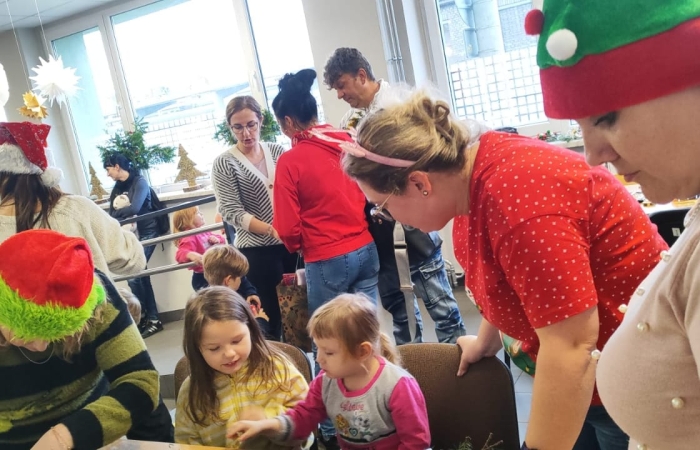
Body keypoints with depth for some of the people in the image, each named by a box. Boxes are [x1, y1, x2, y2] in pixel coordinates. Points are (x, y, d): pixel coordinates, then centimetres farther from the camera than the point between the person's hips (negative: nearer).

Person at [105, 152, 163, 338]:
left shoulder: (139, 182, -10)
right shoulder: (117, 187, 12)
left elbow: (134, 208, -23)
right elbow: (112, 214, 5)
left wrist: (116, 213, -9)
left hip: (146, 232, -7)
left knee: (133, 275, -12)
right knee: (140, 275, 5)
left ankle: (145, 318, 2)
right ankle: (152, 319, 12)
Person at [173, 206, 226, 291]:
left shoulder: (204, 232, 7)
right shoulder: (189, 238, -20)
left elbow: (222, 239, 20)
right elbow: (180, 254, -36)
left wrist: (217, 239, -5)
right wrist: (191, 255, -58)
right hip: (202, 278, -9)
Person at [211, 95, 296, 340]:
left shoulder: (277, 151, 8)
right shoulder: (224, 163, -4)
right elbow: (232, 213, -10)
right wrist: (271, 230, -22)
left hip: (292, 243, 4)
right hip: (257, 251, -3)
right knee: (271, 317, 2)